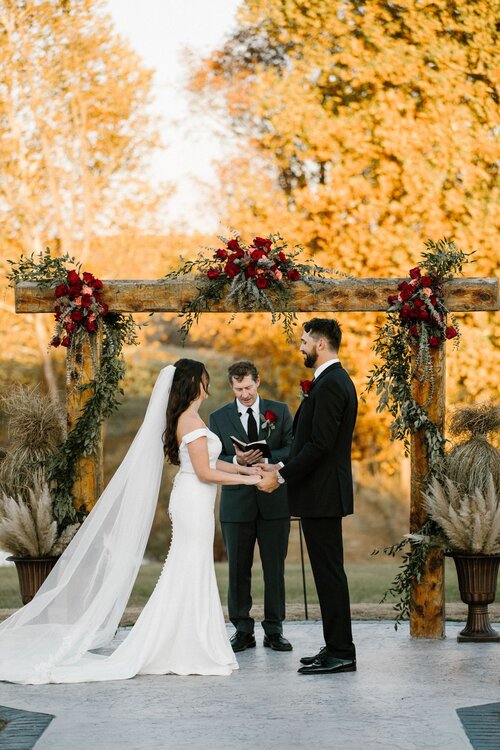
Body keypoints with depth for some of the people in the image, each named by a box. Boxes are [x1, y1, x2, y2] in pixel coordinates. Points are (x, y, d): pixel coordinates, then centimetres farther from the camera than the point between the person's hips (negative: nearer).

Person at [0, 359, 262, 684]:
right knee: (191, 575, -6)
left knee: (186, 576, 11)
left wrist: (243, 468, 18)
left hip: (189, 501, 10)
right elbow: (204, 472, -18)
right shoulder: (192, 420, -16)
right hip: (194, 502, -10)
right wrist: (245, 480, -12)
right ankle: (186, 652, -3)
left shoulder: (182, 418, 13)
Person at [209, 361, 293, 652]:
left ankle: (274, 630, 10)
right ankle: (243, 630, 10)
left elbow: (293, 449, -2)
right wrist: (237, 461, -20)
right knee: (238, 569, 3)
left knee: (275, 568, 3)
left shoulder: (280, 411, 5)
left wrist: (266, 458, -18)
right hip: (237, 503, 0)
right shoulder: (219, 418, 5)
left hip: (274, 501, 0)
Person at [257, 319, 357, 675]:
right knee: (328, 571, 13)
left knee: (329, 572, -7)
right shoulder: (335, 380, 16)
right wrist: (283, 468, 12)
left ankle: (340, 653, -3)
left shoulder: (330, 384, -17)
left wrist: (282, 477, -15)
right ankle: (336, 648, 18)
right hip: (323, 492, 11)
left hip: (322, 494, -11)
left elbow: (320, 444, -22)